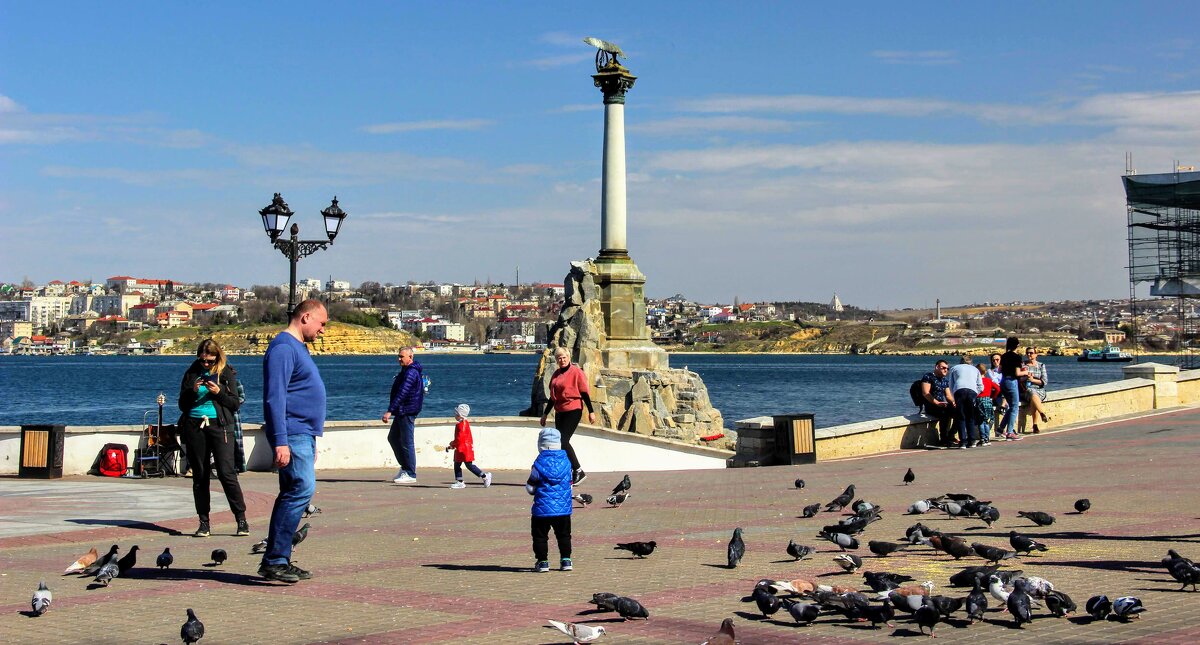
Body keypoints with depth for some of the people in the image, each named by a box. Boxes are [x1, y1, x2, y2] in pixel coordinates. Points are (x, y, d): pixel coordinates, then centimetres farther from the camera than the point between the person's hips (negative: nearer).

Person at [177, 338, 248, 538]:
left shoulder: (227, 373, 6)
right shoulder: (192, 373, 11)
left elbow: (235, 404, 4)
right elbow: (182, 405, 11)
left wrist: (219, 392, -12)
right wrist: (193, 391, -7)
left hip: (219, 425, -3)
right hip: (195, 426, 3)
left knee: (226, 472, -10)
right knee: (199, 475, 4)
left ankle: (241, 520, -5)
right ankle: (204, 522, 10)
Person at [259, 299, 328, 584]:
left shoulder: (298, 348, 21)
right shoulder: (283, 347, -12)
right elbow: (275, 397, -19)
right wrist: (280, 441, -25)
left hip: (303, 435, 11)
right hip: (292, 435, -11)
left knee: (293, 494, 10)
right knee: (302, 489, -17)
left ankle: (276, 560, 13)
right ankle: (275, 560, -16)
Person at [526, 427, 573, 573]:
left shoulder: (539, 464, -11)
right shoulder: (566, 462, 1)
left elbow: (530, 488, -6)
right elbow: (570, 484, 9)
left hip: (542, 509, -3)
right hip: (563, 507, 4)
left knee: (540, 536, 9)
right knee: (564, 535, 16)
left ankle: (542, 561, 8)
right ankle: (566, 560, 16)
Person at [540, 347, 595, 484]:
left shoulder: (576, 372, -6)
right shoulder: (556, 374, 14)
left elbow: (584, 393, -7)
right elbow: (553, 397, 22)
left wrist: (591, 411, -11)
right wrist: (545, 414, 23)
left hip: (573, 411, -7)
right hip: (559, 412, 7)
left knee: (563, 441, -16)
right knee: (561, 442, 4)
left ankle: (579, 471, -8)